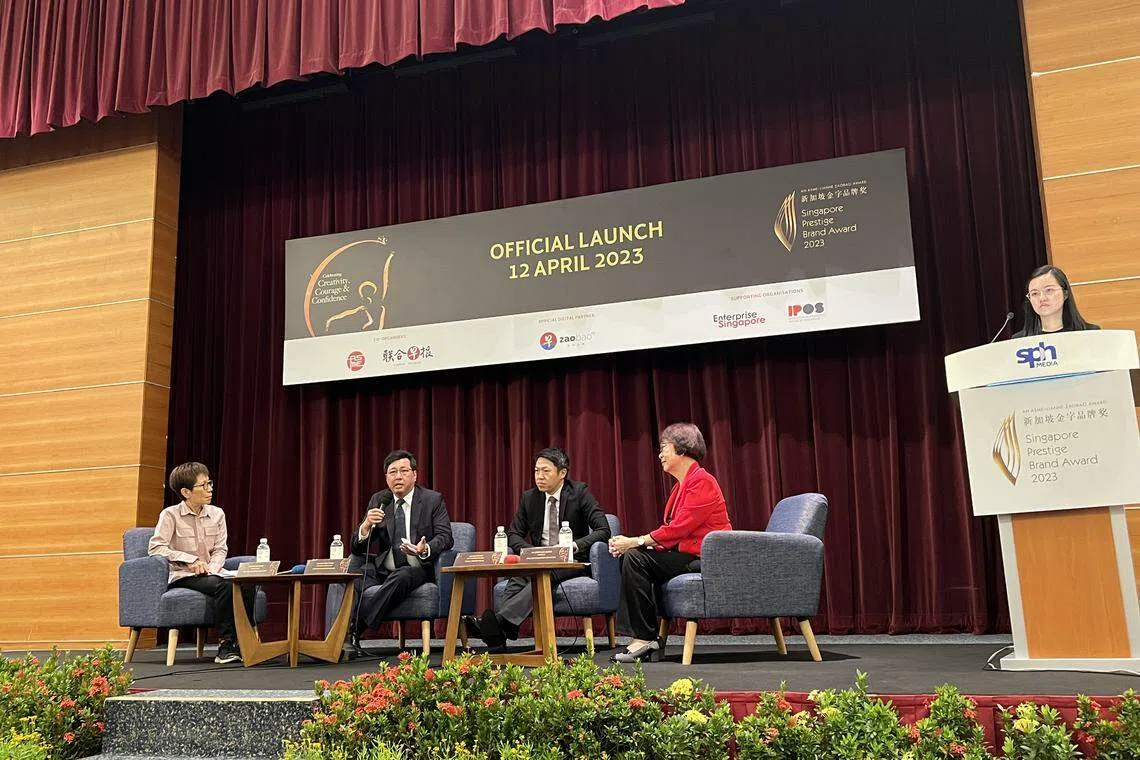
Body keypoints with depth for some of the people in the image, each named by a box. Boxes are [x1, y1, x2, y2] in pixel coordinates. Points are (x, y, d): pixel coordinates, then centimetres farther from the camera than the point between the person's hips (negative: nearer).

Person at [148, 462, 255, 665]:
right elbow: (155, 548, -12)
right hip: (182, 576, -5)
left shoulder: (217, 514, 11)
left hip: (210, 573, 5)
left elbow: (220, 549, 9)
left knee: (247, 585, -27)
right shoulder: (170, 515, -3)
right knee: (224, 586, -35)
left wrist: (212, 568, -12)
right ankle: (225, 645, -28)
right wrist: (190, 560, -17)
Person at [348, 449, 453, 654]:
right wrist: (367, 525, -17)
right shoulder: (378, 501, 11)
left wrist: (425, 550, -27)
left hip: (417, 570, -3)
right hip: (383, 571, 3)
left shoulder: (433, 500, 3)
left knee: (400, 578, -37)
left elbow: (445, 538, -4)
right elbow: (357, 548, 7)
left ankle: (353, 629, -37)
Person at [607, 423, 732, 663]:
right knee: (631, 556, -2)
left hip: (704, 556, -10)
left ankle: (645, 640, -16)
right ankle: (643, 640, -6)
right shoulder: (682, 485, 20)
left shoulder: (702, 481, -12)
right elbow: (671, 530, 13)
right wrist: (632, 542, -2)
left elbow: (680, 527, -20)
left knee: (636, 558, -20)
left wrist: (636, 541, -17)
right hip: (687, 551, 10)